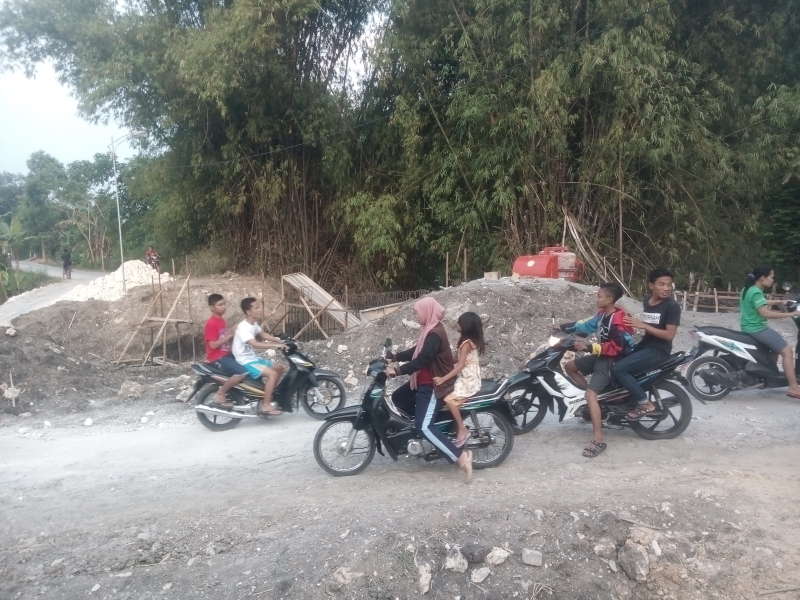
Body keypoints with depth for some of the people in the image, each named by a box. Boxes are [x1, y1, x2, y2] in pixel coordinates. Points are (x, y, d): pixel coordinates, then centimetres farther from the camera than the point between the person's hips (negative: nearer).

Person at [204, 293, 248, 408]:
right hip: (218, 358, -10)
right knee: (243, 373, -27)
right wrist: (229, 336, -17)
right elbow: (213, 345, -22)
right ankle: (220, 395, -13)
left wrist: (233, 334, 6)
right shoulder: (211, 323, -16)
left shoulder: (221, 320, 14)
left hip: (227, 354, 10)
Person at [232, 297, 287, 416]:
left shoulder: (254, 324, 5)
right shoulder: (243, 327, -24)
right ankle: (265, 406, -17)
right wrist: (275, 345, -37)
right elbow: (255, 344, -37)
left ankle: (268, 398, 18)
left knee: (279, 369, 12)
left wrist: (281, 341, 6)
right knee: (272, 374, -23)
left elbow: (263, 335, 18)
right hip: (245, 362, -10)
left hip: (253, 358, 10)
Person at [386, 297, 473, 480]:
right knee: (398, 397, 20)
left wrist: (398, 371, -32)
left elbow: (422, 360, -30)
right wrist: (394, 356, 14)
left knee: (424, 427, -18)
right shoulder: (429, 329, 10)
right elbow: (416, 351, 19)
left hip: (434, 386, -11)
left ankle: (461, 458, -18)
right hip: (424, 381, 11)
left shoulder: (435, 334, -23)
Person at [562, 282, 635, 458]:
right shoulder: (603, 313, 5)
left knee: (591, 395, -22)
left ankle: (599, 440, -21)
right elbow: (587, 324, 17)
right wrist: (564, 327, 12)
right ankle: (590, 396, 19)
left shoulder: (618, 321, -24)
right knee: (569, 366, 17)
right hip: (600, 356, 10)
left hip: (611, 361, -10)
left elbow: (616, 347, -27)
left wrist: (589, 347, -31)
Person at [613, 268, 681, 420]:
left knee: (618, 369, -22)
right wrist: (633, 323, 5)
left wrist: (643, 326, -24)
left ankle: (646, 404, -10)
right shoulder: (646, 300, 8)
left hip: (659, 350, -8)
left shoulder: (672, 306, -14)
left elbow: (670, 335, -19)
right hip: (645, 344, 8)